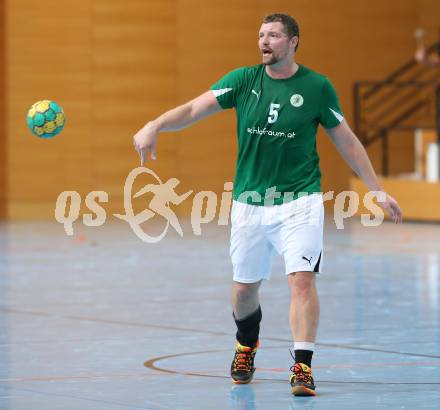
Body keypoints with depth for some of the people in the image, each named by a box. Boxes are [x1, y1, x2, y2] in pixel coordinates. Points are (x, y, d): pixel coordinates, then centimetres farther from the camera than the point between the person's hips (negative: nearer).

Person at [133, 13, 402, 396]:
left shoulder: (317, 87, -3)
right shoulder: (244, 80, -1)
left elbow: (346, 140, 5)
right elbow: (194, 109, -10)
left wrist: (379, 191, 5)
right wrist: (154, 126, -29)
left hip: (300, 200, -2)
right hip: (249, 203, 2)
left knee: (302, 279, -18)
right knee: (244, 288, 12)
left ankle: (303, 367, -15)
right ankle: (247, 345, 41)